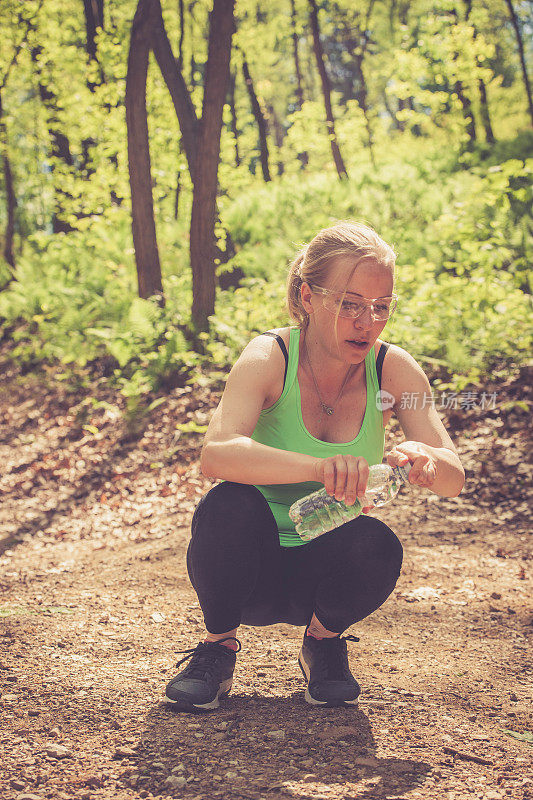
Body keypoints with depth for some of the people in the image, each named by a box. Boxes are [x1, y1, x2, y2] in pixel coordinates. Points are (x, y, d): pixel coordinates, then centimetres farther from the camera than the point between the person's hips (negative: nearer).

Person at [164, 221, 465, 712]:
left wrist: (426, 461, -40)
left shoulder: (394, 369, -9)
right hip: (250, 566, -2)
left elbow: (454, 480, -15)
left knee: (376, 544, -30)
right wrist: (317, 467, -52)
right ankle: (219, 644, -4)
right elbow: (216, 454, -36)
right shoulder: (270, 358, -18)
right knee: (230, 505, -33)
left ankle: (324, 639, 3)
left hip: (327, 570, 2)